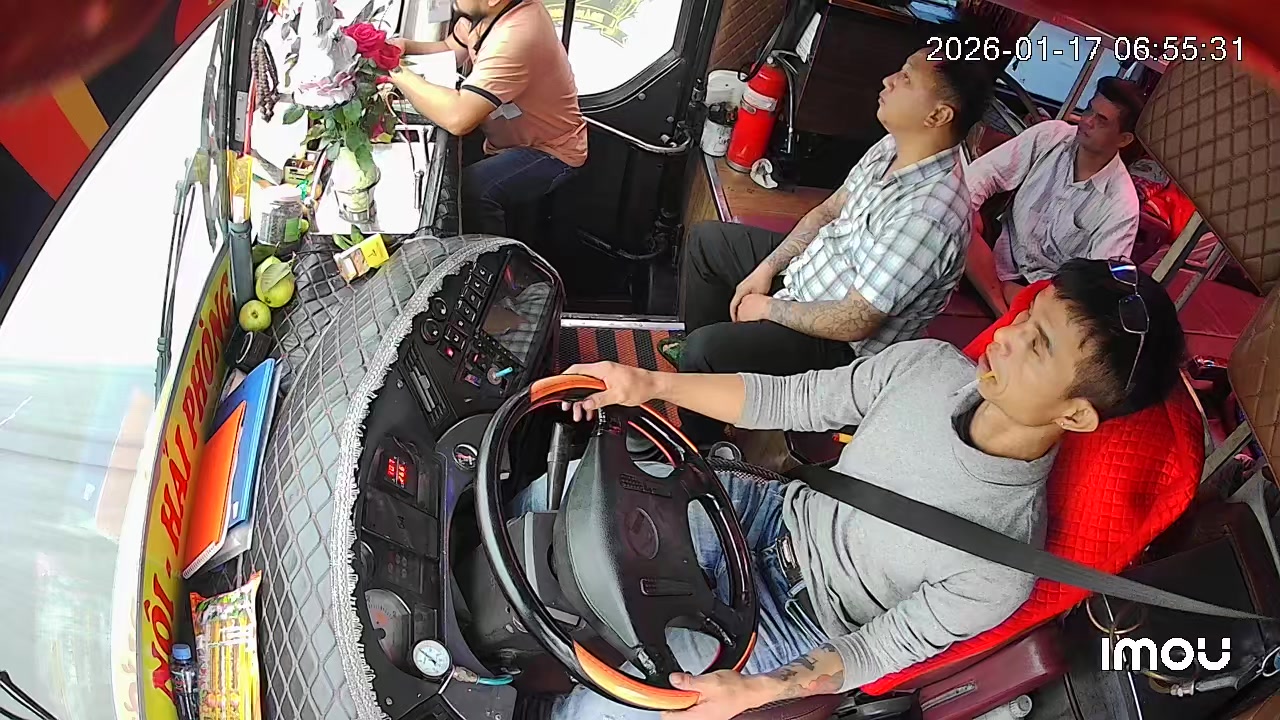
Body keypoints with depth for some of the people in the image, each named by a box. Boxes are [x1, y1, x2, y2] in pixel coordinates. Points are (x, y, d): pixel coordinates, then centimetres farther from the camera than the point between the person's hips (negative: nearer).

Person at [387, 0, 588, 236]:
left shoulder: (515, 36, -34)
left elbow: (458, 118, -42)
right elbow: (450, 49, 13)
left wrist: (396, 70, -30)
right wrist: (405, 46, -7)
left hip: (549, 151, -9)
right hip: (509, 141, 9)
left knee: (469, 190, -29)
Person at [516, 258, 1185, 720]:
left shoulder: (1003, 560, -28)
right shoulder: (928, 365, -14)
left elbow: (885, 648, -17)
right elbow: (791, 401, -4)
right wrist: (652, 384, -11)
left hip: (798, 623, -5)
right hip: (776, 512, 5)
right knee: (554, 502, -5)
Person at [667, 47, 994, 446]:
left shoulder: (928, 215, -35)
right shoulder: (894, 147, -8)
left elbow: (855, 322, -30)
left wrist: (767, 308, -17)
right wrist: (766, 269, 1)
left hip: (844, 342, -9)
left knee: (703, 352, -22)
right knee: (707, 240, 16)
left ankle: (697, 446, 8)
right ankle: (699, 349, 33)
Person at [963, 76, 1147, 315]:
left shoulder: (1121, 204, -14)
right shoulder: (1050, 136, -7)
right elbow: (982, 173, -7)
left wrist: (1010, 288, -25)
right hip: (1001, 256, 4)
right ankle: (1006, 315, -23)